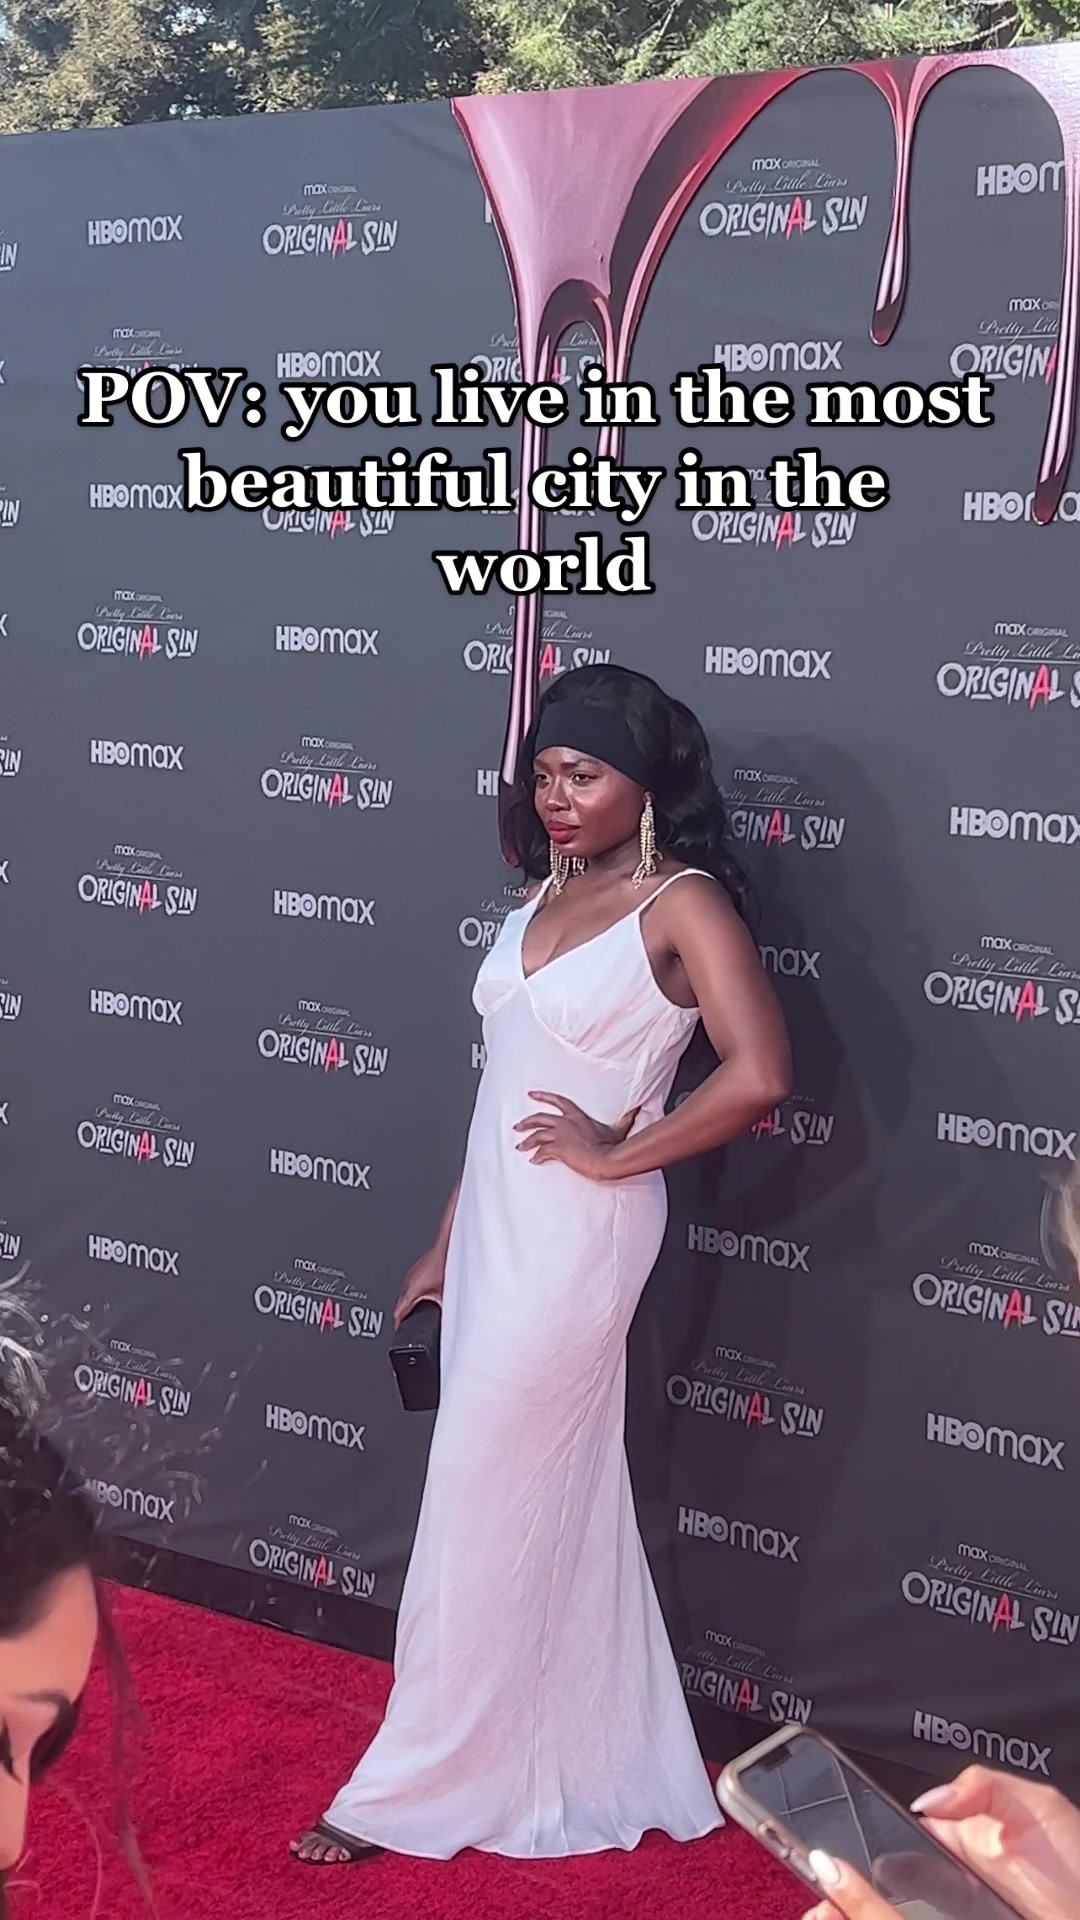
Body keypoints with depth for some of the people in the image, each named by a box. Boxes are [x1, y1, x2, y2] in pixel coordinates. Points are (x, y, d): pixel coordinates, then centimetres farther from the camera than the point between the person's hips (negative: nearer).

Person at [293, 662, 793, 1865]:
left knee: (479, 1510, 0)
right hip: (499, 1231, 8)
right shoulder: (544, 897, 10)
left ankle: (409, 1790, 14)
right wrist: (447, 1243, 15)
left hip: (576, 1238, -8)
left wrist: (617, 1154, -15)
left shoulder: (682, 904, -12)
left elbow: (759, 1076, -24)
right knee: (556, 1503, 15)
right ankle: (589, 1768, 29)